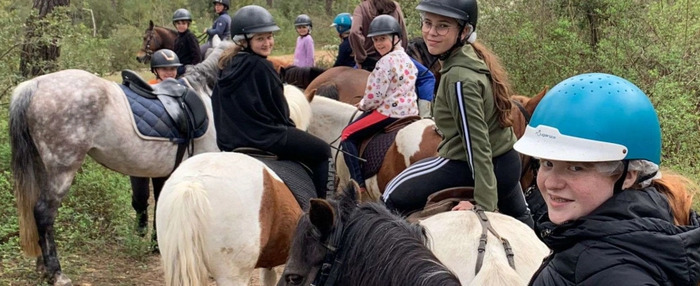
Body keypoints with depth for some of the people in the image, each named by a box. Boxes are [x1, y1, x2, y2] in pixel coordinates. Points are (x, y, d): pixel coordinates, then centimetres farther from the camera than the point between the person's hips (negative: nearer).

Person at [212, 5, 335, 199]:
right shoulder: (260, 67, -17)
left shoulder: (227, 66, 6)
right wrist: (289, 127, 10)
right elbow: (280, 111, -10)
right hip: (265, 139, -9)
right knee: (323, 151, 6)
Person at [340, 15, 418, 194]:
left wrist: (363, 105, 4)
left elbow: (375, 96, -17)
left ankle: (359, 184, -7)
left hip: (389, 112, -10)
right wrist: (366, 105, 20)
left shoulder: (386, 62, -16)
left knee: (348, 135, 0)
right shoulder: (407, 59, 13)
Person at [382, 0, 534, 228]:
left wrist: (485, 204, -30)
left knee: (393, 196, 3)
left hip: (468, 166, -9)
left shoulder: (460, 78, -28)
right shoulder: (476, 57, 0)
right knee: (519, 218, 33)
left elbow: (478, 146, -30)